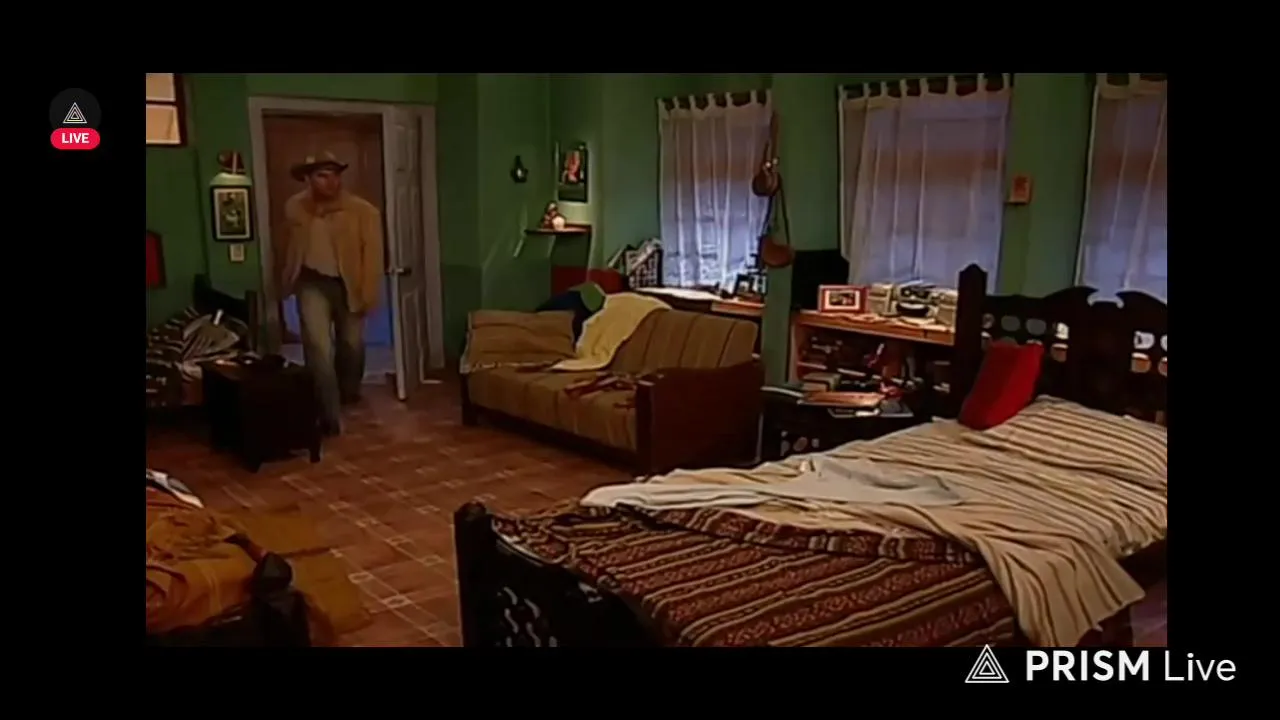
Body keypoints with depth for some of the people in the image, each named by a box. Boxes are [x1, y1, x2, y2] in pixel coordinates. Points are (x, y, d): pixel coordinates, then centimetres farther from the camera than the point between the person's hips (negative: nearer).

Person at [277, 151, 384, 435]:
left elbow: (372, 253, -13)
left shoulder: (363, 211, -13)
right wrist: (286, 280, 15)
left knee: (351, 344, 15)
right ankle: (330, 415, -9)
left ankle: (348, 393, 45)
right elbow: (285, 246, 12)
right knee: (318, 346, -13)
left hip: (348, 283, 0)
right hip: (313, 282, 0)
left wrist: (368, 293, -18)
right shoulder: (294, 208, -3)